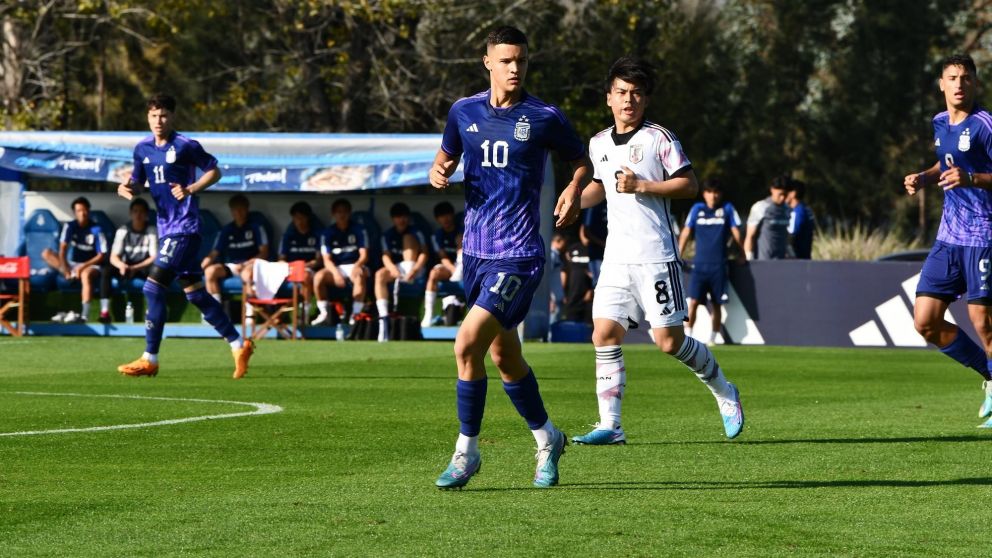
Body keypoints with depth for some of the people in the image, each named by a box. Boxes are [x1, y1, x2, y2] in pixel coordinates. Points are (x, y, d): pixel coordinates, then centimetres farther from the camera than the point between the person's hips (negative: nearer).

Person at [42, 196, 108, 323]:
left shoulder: (96, 230, -9)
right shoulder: (70, 227, 0)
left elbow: (101, 256, -10)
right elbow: (62, 250, -7)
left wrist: (83, 266, -20)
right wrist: (66, 270, -20)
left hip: (91, 266, -5)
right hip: (72, 265, 5)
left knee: (86, 274, -42)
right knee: (46, 253, -14)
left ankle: (84, 315, -49)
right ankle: (73, 275, -30)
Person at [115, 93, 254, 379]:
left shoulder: (185, 146, -9)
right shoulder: (143, 149, 10)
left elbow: (214, 171, -3)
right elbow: (138, 182, 19)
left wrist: (190, 190, -18)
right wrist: (127, 188, -4)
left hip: (184, 228, -8)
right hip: (166, 227, 8)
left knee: (153, 288, -12)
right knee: (195, 292, 10)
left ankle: (150, 359, -7)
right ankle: (238, 344, 18)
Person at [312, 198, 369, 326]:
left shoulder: (358, 230, 0)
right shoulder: (328, 233, 3)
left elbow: (364, 255, -5)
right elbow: (327, 260, -4)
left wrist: (356, 266, -28)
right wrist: (336, 273, -25)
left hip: (354, 266, -2)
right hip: (336, 268, 2)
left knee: (359, 276, -38)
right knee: (318, 277, -29)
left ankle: (356, 314, -37)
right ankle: (324, 314, -21)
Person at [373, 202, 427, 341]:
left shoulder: (416, 233, 2)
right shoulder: (388, 235, 8)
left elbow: (424, 253, -9)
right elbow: (386, 256, -4)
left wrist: (415, 269, -28)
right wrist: (392, 268, -27)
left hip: (413, 268, -2)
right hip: (395, 268, 2)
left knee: (408, 237, -16)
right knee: (380, 275, -32)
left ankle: (408, 280, -32)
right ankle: (383, 318, -44)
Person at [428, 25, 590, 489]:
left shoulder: (544, 118, -5)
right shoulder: (464, 112, 6)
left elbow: (581, 160, 10)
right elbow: (445, 158, 22)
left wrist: (574, 190, -11)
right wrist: (438, 173, -2)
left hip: (519, 254, -6)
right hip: (475, 251, 6)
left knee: (468, 343, -18)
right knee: (504, 356, 14)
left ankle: (466, 453, -6)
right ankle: (547, 439, 34)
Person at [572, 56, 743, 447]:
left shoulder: (658, 138, -5)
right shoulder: (599, 144, 13)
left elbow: (690, 185, -9)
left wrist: (641, 186, -17)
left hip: (656, 256, -6)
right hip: (617, 257, 6)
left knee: (669, 341, -6)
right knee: (604, 334, -7)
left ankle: (725, 393, 19)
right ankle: (610, 426, -4)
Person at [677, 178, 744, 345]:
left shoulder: (728, 209, 7)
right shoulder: (697, 209, 10)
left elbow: (736, 233, 10)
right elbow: (686, 233, 12)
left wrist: (742, 255, 10)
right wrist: (678, 256, 8)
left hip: (719, 265, 0)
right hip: (699, 264, 0)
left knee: (716, 305, 3)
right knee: (693, 301, -11)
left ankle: (713, 338, 11)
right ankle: (687, 336, -9)